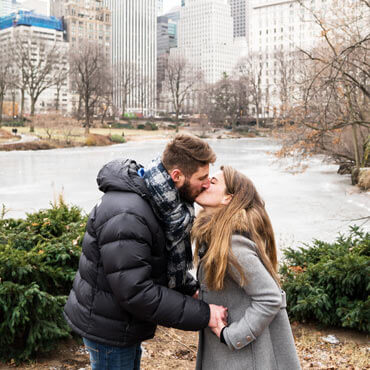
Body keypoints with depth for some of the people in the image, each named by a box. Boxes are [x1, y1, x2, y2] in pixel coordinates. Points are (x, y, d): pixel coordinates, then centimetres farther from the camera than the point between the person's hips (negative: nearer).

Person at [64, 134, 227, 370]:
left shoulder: (158, 199, -3)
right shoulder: (125, 217, -33)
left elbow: (168, 258, 12)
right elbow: (135, 292, -33)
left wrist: (192, 288, -1)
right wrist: (202, 315, -29)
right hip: (108, 328, -9)